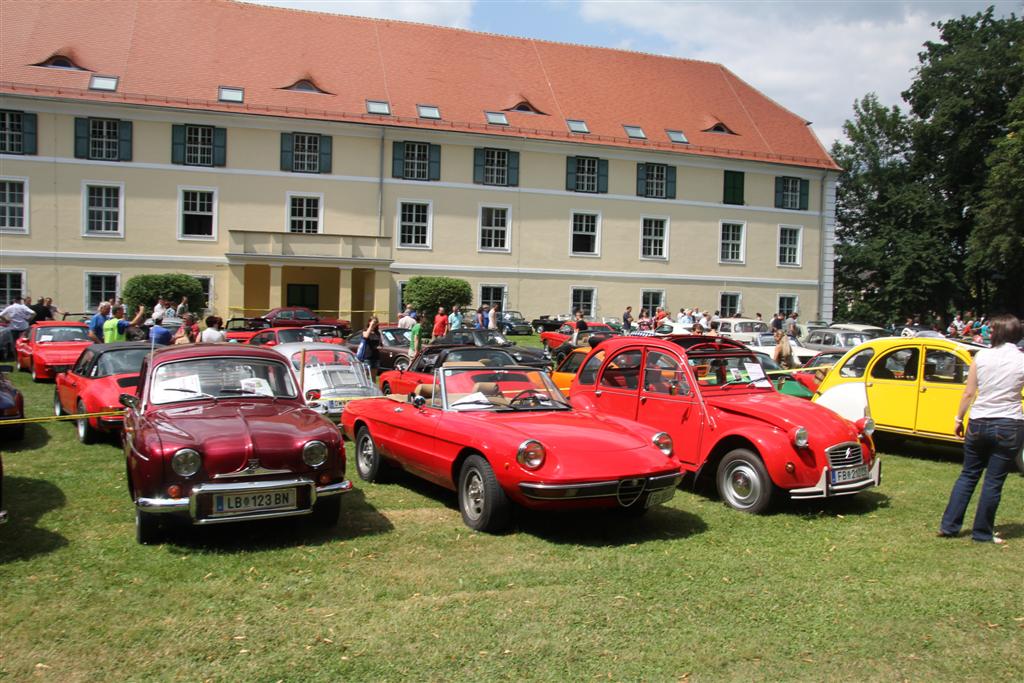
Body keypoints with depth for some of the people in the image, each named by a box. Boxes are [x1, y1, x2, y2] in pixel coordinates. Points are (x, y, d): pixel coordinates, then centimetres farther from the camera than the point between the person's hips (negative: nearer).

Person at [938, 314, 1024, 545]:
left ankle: (948, 525, 14)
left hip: (978, 424, 2)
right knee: (994, 482, 7)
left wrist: (959, 418, 11)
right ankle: (982, 532, 16)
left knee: (968, 475, 15)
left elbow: (969, 393, 0)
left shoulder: (981, 356, -3)